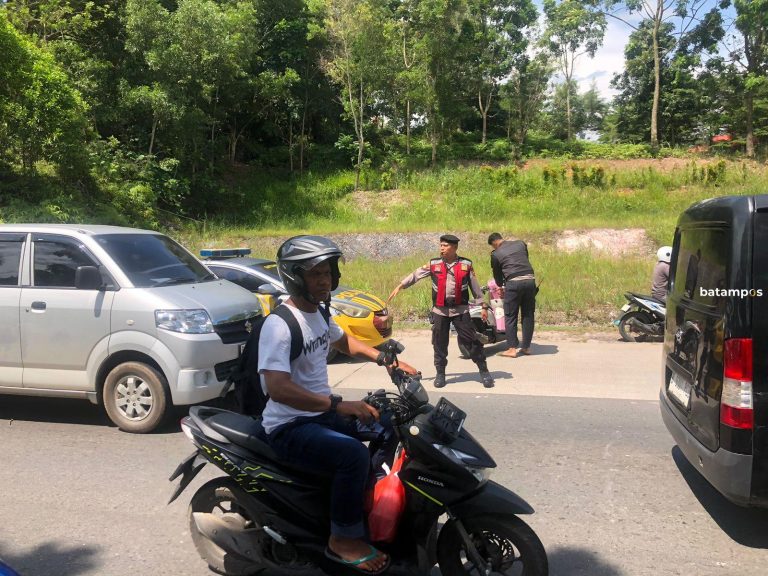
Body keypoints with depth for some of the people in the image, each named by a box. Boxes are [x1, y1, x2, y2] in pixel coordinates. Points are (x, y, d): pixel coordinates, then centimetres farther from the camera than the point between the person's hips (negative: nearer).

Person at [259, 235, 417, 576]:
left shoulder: (318, 312, 6)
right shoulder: (279, 324, -22)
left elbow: (343, 341, 26)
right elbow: (277, 388, -34)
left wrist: (384, 359, 12)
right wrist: (338, 405, -37)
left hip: (322, 414, 9)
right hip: (290, 427, -9)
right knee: (354, 454, -31)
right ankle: (344, 540, -10)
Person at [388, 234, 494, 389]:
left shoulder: (466, 264, 1)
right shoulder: (434, 264, 2)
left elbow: (475, 286, 5)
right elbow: (416, 275, -1)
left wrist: (483, 306, 5)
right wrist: (400, 286, -11)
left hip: (461, 310, -1)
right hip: (440, 310, 1)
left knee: (471, 341, -1)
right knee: (439, 343, 6)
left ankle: (484, 371, 11)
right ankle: (440, 373, 20)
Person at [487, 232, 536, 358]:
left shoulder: (496, 254, 7)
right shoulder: (521, 243, 17)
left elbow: (497, 275, 16)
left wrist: (500, 286, 34)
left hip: (513, 282, -4)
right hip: (530, 280, 4)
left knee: (510, 316, 4)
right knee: (528, 315, 12)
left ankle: (512, 349, 2)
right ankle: (526, 346, 18)